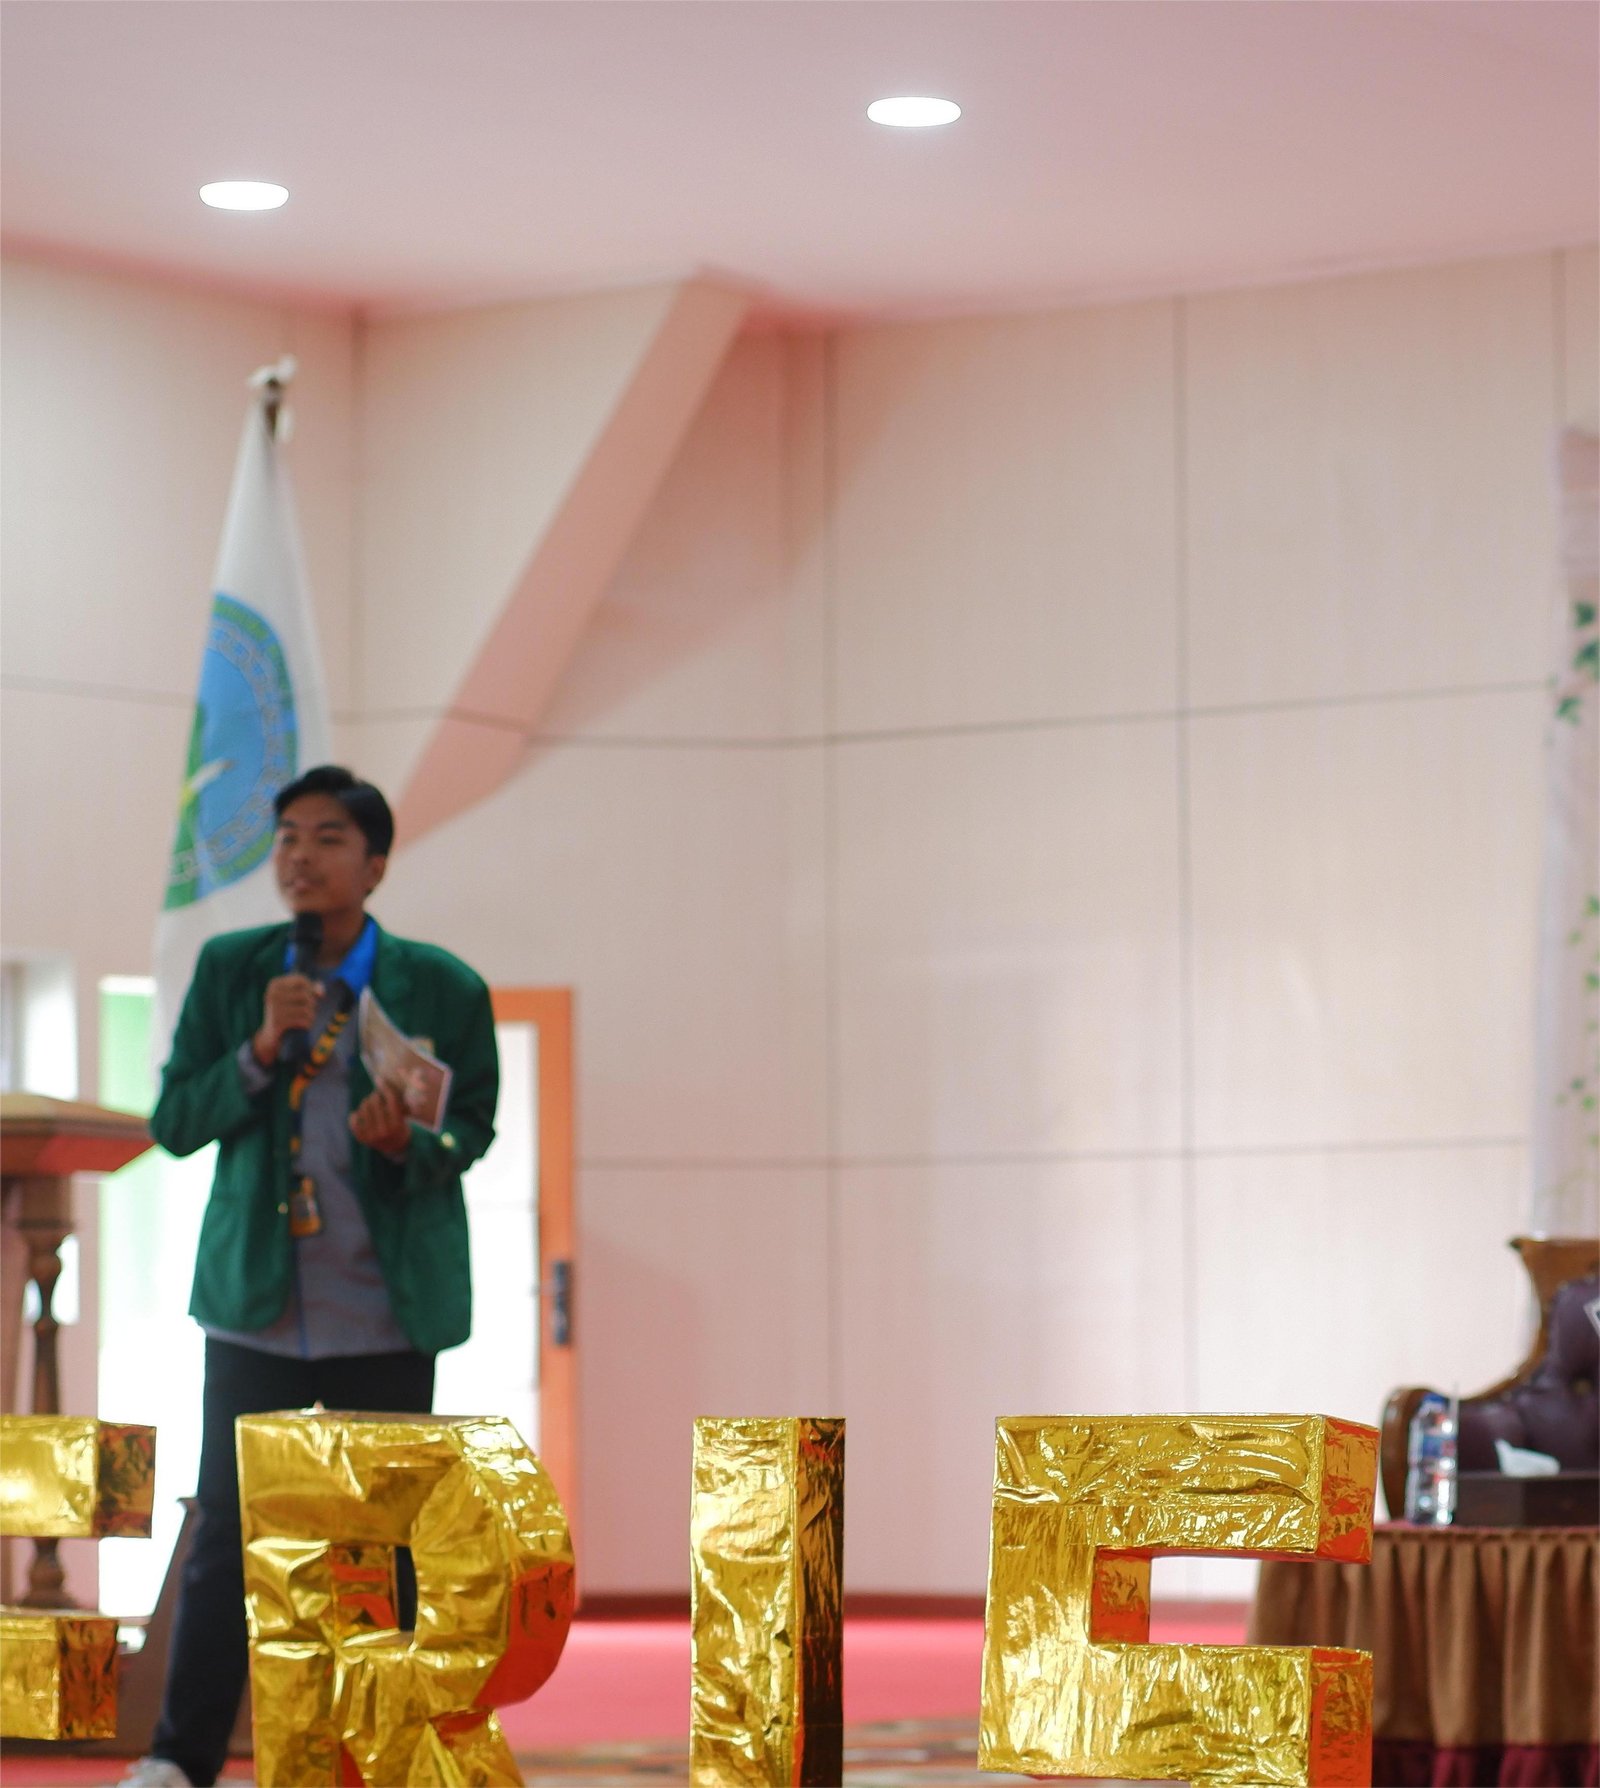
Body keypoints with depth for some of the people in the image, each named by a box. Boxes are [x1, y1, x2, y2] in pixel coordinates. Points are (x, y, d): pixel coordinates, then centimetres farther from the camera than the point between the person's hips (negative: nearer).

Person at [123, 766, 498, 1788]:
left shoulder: (441, 989, -1)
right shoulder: (230, 970, 5)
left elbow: (474, 1129, 5)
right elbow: (175, 1123, 3)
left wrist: (408, 1142, -18)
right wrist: (260, 1050, -14)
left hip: (387, 1311, -1)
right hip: (258, 1301, 1)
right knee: (230, 1536, 0)